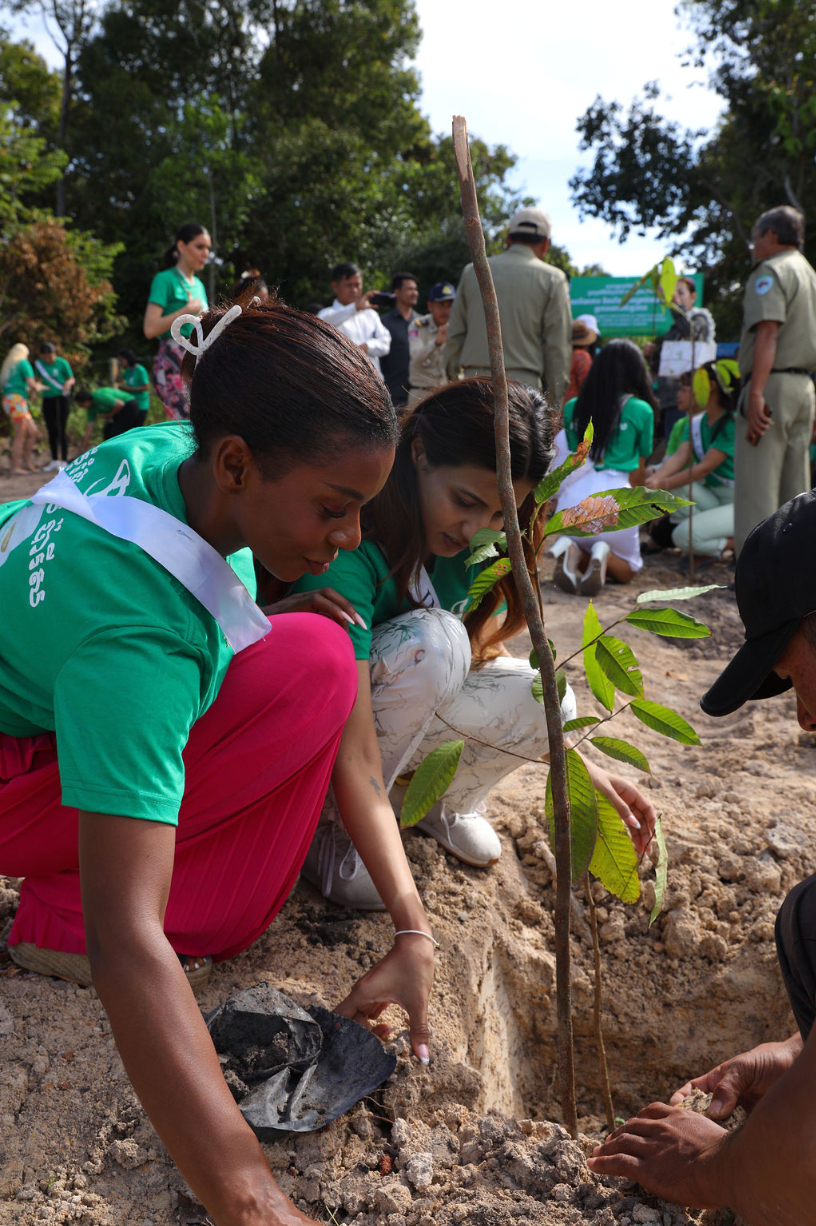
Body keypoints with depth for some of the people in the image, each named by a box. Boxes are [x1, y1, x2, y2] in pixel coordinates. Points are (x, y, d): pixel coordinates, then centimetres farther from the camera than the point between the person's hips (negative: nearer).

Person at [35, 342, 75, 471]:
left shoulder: (62, 363, -8)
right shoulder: (38, 363, 4)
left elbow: (72, 379, -4)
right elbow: (39, 379, 16)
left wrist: (68, 383, -26)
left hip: (62, 397, -4)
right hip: (48, 399, 5)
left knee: (62, 430, -6)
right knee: (51, 431, 7)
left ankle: (64, 462, -2)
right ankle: (55, 461, 15)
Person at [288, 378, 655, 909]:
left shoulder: (472, 540, -13)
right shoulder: (350, 548, -34)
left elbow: (483, 654, 0)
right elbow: (353, 751, -38)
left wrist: (582, 768, -9)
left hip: (417, 714, 6)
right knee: (432, 638, -33)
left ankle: (439, 799, 9)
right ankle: (330, 824, -14)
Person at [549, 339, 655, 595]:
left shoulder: (572, 408, 13)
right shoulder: (641, 410, 4)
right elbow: (639, 472, 10)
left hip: (573, 496, 2)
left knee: (577, 544, 32)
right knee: (626, 570, 23)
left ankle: (571, 552, -6)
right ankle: (603, 555, -13)